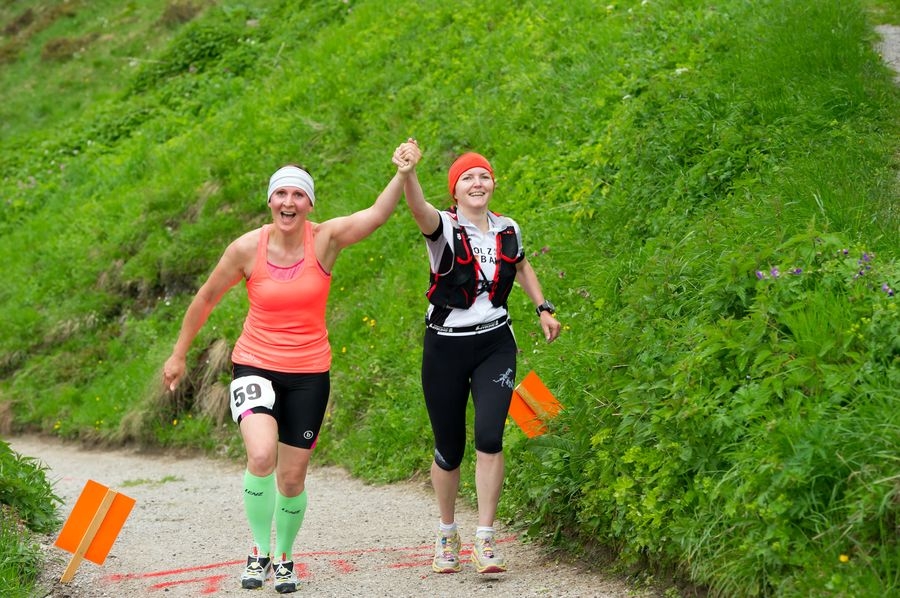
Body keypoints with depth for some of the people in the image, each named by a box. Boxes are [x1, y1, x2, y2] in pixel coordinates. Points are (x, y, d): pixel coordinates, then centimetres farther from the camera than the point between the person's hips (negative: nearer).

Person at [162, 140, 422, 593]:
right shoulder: (247, 248, -9)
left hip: (308, 373, 1)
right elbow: (206, 298, 4)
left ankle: (284, 557, 33)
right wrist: (179, 354, 11)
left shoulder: (325, 240, -9)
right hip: (255, 367, -1)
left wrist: (403, 174, -43)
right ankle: (259, 552, -6)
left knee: (292, 477, 7)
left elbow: (377, 214, -25)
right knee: (261, 455, -26)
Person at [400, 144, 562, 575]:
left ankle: (485, 539, -9)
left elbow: (522, 267, 26)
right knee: (449, 449, 5)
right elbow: (418, 207, -34)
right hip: (445, 347, -2)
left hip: (495, 345, 2)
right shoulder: (443, 227, -10)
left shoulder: (507, 230, 4)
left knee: (489, 437, -17)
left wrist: (544, 309, 17)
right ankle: (447, 534, 29)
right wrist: (407, 173, -54)